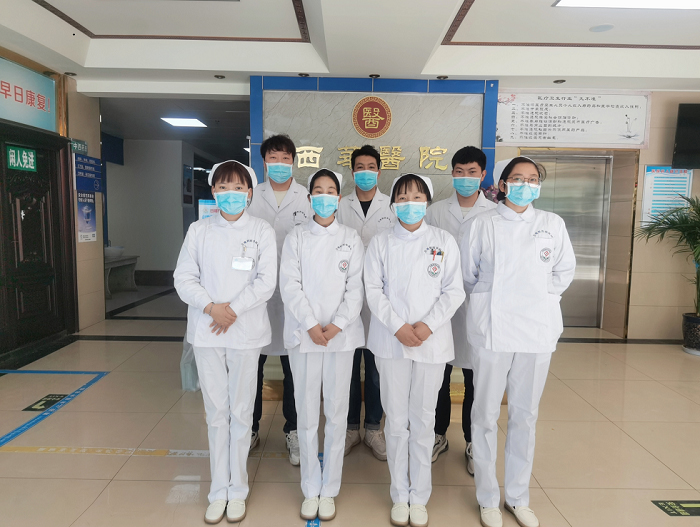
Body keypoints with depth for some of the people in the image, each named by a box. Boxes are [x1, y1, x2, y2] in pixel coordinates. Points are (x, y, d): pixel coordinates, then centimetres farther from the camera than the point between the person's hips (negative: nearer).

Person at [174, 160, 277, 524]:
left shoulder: (262, 232, 0)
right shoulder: (198, 231, 5)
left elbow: (266, 282, -7)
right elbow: (183, 278, 2)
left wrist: (233, 310, -15)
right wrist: (210, 307, -13)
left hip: (245, 333, -1)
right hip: (206, 332, 2)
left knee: (241, 412, 8)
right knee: (216, 413, 11)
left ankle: (237, 491, 25)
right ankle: (218, 491, 26)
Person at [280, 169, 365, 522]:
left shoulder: (351, 239, 6)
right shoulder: (295, 237, 5)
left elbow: (356, 288, 0)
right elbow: (290, 285, -3)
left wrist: (337, 324, -12)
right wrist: (311, 325, -12)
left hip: (341, 335, 0)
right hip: (304, 334, 0)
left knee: (337, 413, 6)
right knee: (306, 414, 6)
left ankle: (329, 489, 21)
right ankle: (310, 489, 22)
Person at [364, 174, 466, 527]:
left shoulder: (444, 241, 3)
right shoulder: (380, 243, 4)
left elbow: (454, 291, 0)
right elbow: (373, 290, -1)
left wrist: (428, 325, -13)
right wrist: (397, 327, -12)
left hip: (432, 342, 0)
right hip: (391, 342, 0)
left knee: (423, 420, 9)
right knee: (396, 420, 8)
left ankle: (419, 497, 25)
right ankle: (400, 496, 25)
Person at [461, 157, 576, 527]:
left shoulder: (552, 224, 6)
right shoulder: (482, 224, 0)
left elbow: (565, 271, 16)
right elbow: (467, 275, 7)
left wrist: (538, 298, 9)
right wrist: (492, 301, 9)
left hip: (537, 331, 2)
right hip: (491, 330, -2)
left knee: (525, 415, 12)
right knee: (486, 414, 4)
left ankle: (518, 496, 30)